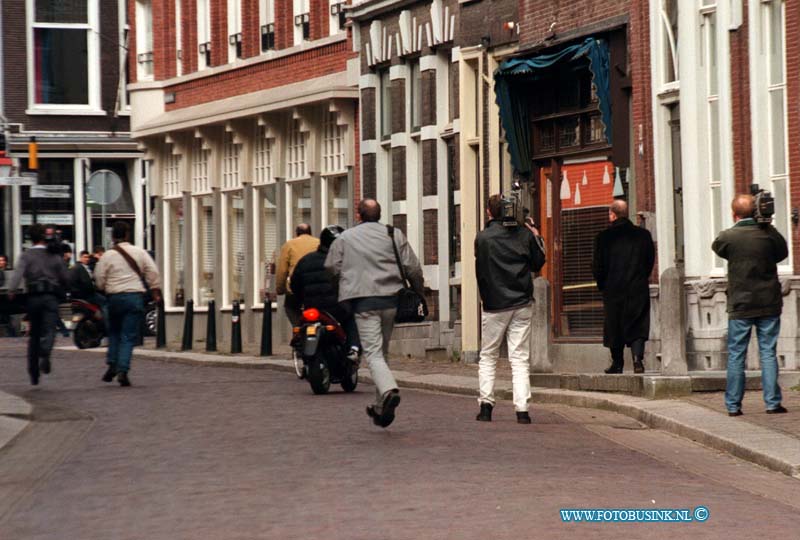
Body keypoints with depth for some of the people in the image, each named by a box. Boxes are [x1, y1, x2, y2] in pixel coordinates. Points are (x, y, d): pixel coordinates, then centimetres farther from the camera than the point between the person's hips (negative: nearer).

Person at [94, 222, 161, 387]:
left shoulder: (107, 256, -1)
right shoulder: (140, 252, 2)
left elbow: (99, 280, 2)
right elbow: (152, 272, 1)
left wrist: (105, 289, 20)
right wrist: (155, 291, 9)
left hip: (114, 297, 0)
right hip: (135, 296, 0)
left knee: (114, 332, 20)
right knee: (129, 337, 0)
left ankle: (112, 365, 10)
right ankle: (122, 370, -10)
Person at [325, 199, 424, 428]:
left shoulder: (345, 238, 5)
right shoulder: (394, 235, 7)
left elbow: (330, 268, 8)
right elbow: (413, 268, 4)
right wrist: (418, 294, 16)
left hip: (363, 301, -3)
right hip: (391, 299, 3)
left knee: (373, 353, -7)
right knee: (382, 351, 15)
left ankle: (389, 390, -36)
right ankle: (380, 409, 21)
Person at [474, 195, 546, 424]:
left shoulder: (483, 237, -8)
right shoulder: (525, 234, -1)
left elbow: (480, 271, -4)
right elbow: (538, 263, 9)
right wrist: (537, 238, 20)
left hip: (494, 305, -2)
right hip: (522, 304, 2)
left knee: (488, 357, 12)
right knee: (520, 358, 2)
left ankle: (486, 405, 5)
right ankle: (522, 409, -6)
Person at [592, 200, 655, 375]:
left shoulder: (604, 237, -6)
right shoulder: (643, 235, 1)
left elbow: (597, 266, -4)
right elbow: (650, 261, 8)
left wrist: (602, 284, 12)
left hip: (613, 288, -1)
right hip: (639, 288, 1)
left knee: (615, 326, 9)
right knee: (638, 325, 3)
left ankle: (617, 363, 14)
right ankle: (637, 356, -17)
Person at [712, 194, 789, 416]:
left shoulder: (727, 237, -9)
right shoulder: (769, 233, -5)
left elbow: (716, 248, 13)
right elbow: (782, 253, 13)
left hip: (740, 306, -1)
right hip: (769, 304, 1)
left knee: (736, 355, 6)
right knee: (768, 353, 5)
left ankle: (733, 405, 7)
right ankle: (772, 402, 2)